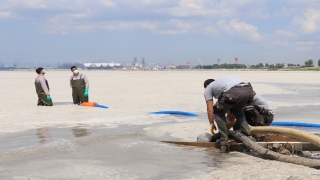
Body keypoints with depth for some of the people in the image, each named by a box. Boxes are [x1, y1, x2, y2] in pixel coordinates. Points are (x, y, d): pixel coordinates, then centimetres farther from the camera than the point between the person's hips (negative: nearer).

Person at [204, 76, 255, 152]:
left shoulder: (208, 89, 27)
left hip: (234, 93, -6)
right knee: (236, 109, 35)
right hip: (248, 90, 6)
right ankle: (246, 132, 20)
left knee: (218, 112, 18)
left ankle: (224, 140, 9)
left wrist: (212, 124, 31)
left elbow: (210, 109, 21)